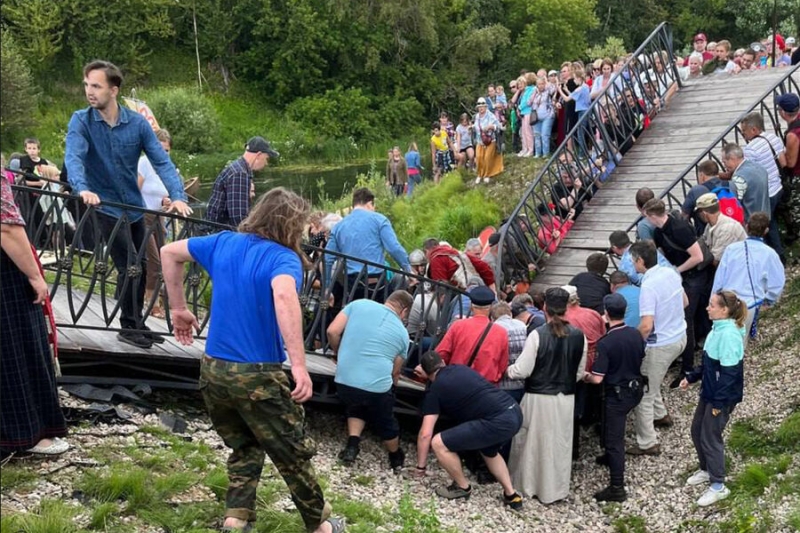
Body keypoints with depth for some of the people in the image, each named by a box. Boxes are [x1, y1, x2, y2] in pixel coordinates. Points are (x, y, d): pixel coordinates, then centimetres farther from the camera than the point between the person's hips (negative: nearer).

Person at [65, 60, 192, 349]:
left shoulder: (137, 122, -8)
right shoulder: (81, 121, -13)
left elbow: (161, 161, -13)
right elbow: (73, 157, -27)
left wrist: (177, 196, -28)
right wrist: (83, 189, -47)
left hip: (134, 205, 4)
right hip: (105, 206, -4)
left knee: (139, 266, 14)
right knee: (130, 266, -10)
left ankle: (136, 323, 31)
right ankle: (129, 326, 7)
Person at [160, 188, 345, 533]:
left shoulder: (223, 243, 6)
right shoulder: (283, 258, -14)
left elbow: (169, 253, 16)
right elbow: (284, 295, -36)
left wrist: (178, 309, 21)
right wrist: (299, 365, -39)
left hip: (213, 370, 6)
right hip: (257, 375, -6)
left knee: (245, 447, 25)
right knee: (293, 455, 13)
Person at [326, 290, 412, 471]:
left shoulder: (359, 305, 9)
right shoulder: (402, 333, 12)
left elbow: (332, 332, 4)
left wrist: (339, 355, 23)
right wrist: (391, 386, 41)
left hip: (344, 381, 1)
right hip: (377, 387, -1)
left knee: (356, 408, 33)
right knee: (386, 423, 26)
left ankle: (352, 446, 15)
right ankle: (396, 459, 48)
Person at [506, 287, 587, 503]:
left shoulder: (537, 335, -18)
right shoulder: (578, 336, -5)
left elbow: (522, 370, -14)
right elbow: (580, 372, 6)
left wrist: (507, 370, 6)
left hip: (539, 398, -3)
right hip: (566, 398, 3)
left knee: (533, 440, 14)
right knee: (560, 443, 15)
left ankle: (527, 485, 25)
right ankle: (556, 489, 25)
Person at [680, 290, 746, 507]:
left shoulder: (729, 335, -26)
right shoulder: (719, 328, 4)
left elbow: (729, 372, -25)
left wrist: (719, 402, -21)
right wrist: (691, 377, 18)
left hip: (722, 397, -9)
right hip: (710, 391, 9)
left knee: (710, 437, 1)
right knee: (697, 431, 19)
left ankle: (718, 486, 15)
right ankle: (706, 470, 39)